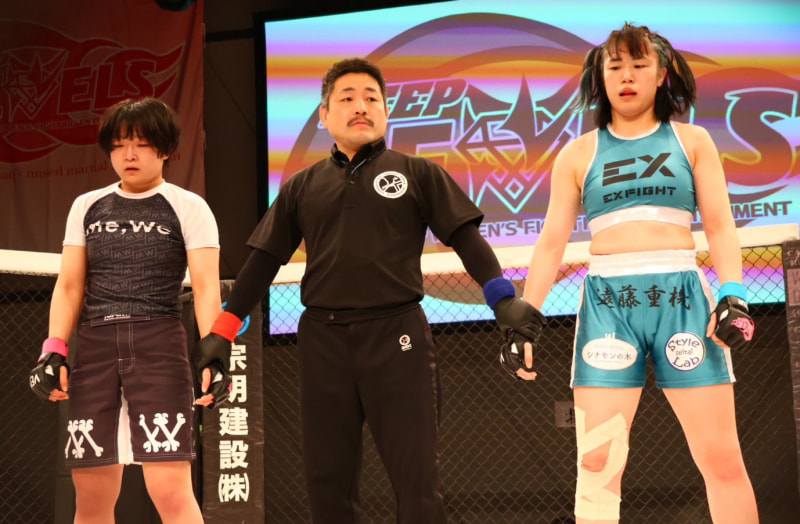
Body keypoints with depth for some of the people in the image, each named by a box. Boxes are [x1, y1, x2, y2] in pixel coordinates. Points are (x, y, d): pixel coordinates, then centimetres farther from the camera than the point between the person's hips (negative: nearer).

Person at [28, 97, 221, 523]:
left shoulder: (188, 208, 4)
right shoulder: (87, 207, 16)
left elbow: (206, 287, -3)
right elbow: (69, 286, 15)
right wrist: (54, 351, 2)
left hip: (159, 344, -4)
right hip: (93, 346, 4)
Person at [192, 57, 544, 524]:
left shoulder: (417, 174, 8)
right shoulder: (302, 188, 14)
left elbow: (466, 238, 1)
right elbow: (263, 262, 13)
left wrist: (503, 299, -14)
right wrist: (221, 335, 7)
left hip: (396, 332, -2)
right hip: (323, 339, 3)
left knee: (418, 476, -4)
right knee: (328, 478, 7)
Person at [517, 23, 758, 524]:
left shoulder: (692, 141, 12)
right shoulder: (578, 154, 12)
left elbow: (720, 226, 5)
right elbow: (551, 243, 10)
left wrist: (733, 294, -11)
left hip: (681, 297, 0)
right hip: (608, 302, 0)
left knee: (722, 458, -2)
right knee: (597, 461, -5)